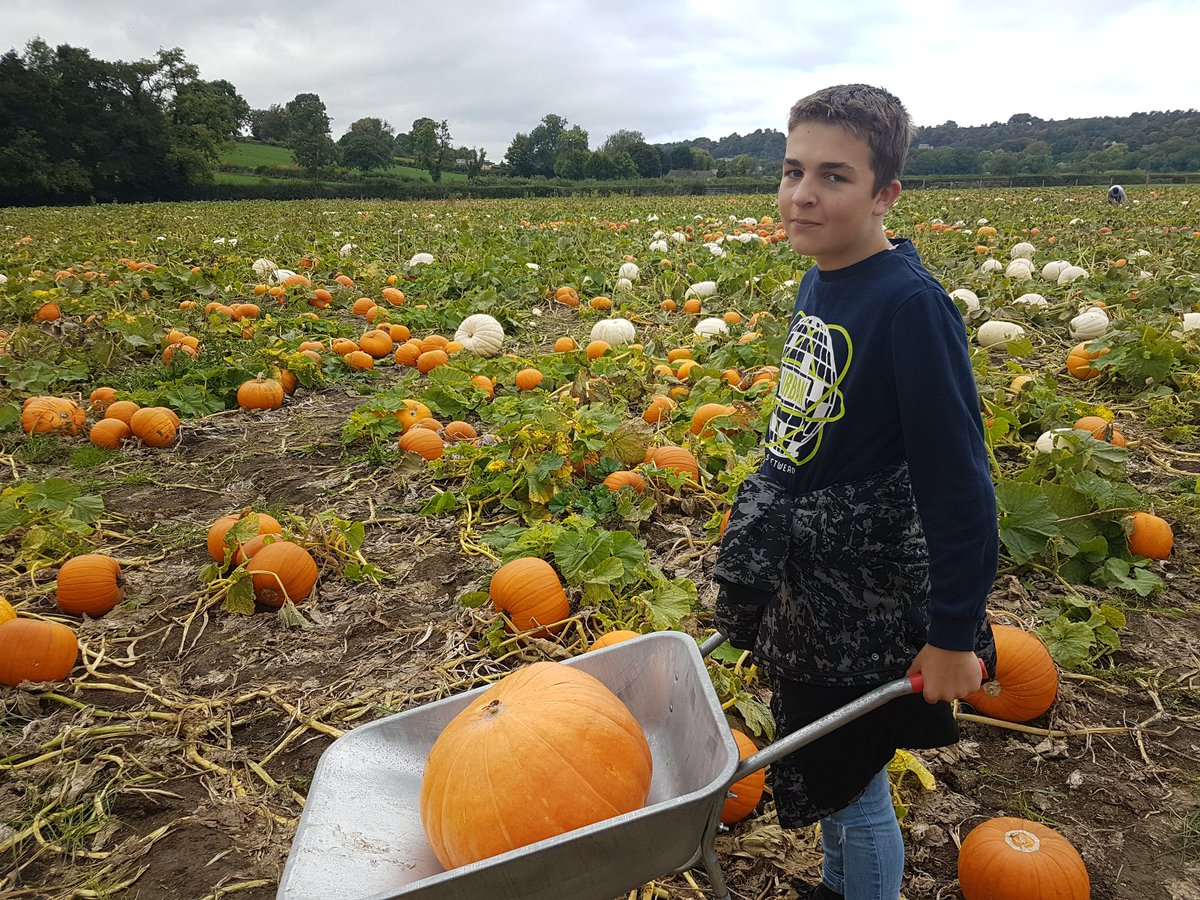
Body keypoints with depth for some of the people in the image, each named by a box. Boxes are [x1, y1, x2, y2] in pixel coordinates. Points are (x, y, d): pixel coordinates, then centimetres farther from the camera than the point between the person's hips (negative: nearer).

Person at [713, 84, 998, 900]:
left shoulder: (909, 302, -23)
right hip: (804, 582, 8)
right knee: (825, 775, 24)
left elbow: (958, 482, -22)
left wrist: (954, 635, -17)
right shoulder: (818, 282, 2)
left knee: (846, 780, 9)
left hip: (868, 602, -8)